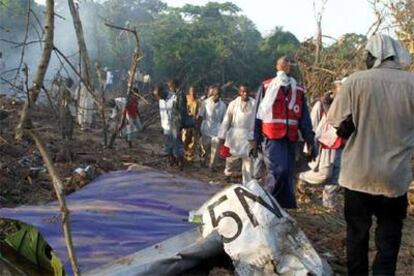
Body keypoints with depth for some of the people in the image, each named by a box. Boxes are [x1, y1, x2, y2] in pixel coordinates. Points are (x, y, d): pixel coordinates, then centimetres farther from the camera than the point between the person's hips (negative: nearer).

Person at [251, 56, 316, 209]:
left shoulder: (299, 91, 11)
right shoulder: (266, 87, 1)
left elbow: (305, 119, 12)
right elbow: (257, 114, 2)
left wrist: (310, 142, 7)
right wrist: (255, 139, -2)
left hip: (290, 139, 4)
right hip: (271, 138, -4)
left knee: (288, 174, 7)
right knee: (278, 171, -19)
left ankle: (285, 207, 17)